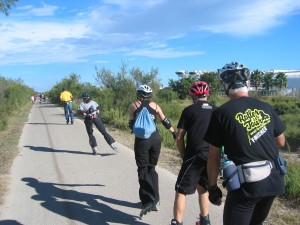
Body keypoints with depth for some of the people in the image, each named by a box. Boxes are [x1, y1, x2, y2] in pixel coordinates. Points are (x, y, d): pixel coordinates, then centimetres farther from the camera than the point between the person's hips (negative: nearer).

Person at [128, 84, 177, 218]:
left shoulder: (133, 105, 4)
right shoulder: (155, 105, 10)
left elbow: (131, 125, 3)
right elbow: (165, 122, 12)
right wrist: (175, 134, 22)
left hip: (142, 140, -3)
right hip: (156, 138, 3)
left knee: (143, 170, 3)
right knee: (151, 168, 16)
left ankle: (148, 201, -7)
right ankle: (154, 199, 19)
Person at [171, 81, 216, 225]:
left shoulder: (189, 110, 0)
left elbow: (179, 138, -3)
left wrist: (184, 155, 9)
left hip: (195, 155, -5)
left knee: (181, 191, 3)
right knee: (203, 188, 23)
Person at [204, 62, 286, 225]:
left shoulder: (221, 113, -10)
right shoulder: (266, 108, 3)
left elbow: (213, 157, -7)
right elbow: (281, 142, 16)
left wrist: (213, 187, 4)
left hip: (246, 183, -5)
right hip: (273, 181, 6)